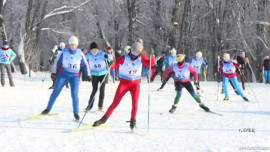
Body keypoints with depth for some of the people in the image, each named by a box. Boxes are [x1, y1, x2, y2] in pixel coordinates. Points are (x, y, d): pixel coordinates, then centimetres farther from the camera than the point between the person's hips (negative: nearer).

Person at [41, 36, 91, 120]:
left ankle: (76, 113, 6)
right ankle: (48, 108, 14)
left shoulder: (80, 54, -3)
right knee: (55, 92, 0)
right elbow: (57, 61, 8)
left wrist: (88, 75, 8)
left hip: (75, 76, 0)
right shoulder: (64, 52, -4)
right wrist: (54, 72, 10)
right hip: (63, 74, 0)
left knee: (74, 95, -9)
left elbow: (85, 65, 8)